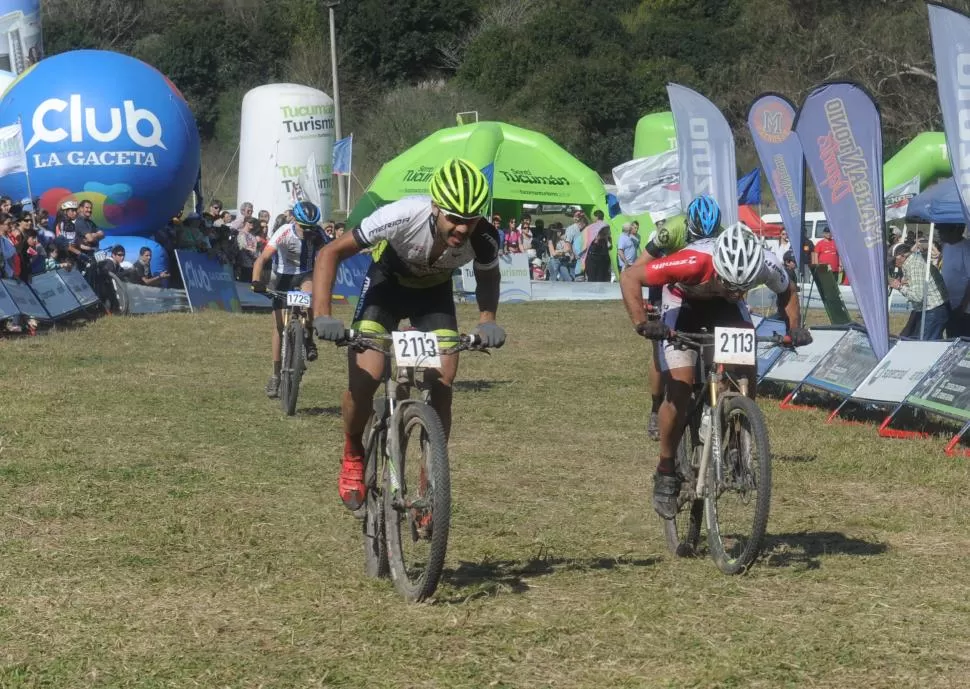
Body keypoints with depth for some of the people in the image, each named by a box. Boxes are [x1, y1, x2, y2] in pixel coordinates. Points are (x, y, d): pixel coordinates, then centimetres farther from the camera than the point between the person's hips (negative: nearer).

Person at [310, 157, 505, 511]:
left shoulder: (483, 239, -30)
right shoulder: (402, 216, -39)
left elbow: (488, 276, -3)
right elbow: (331, 253, -27)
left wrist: (487, 319, -22)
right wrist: (322, 315, -38)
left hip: (434, 292, 2)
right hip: (387, 282, -2)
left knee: (442, 384, -13)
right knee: (364, 378, -18)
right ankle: (352, 456, 12)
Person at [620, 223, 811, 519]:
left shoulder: (767, 266, -31)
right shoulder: (693, 262, -41)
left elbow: (788, 292, -6)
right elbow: (630, 277, -32)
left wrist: (794, 328, -22)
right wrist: (642, 324, -44)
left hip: (725, 308, 3)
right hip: (684, 304, -3)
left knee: (746, 379, -15)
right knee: (679, 389, -16)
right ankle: (666, 474, 0)